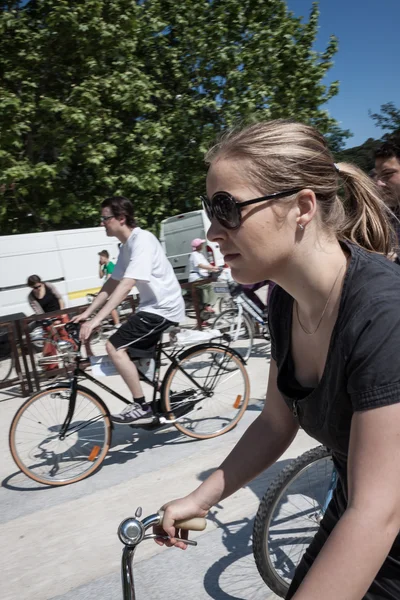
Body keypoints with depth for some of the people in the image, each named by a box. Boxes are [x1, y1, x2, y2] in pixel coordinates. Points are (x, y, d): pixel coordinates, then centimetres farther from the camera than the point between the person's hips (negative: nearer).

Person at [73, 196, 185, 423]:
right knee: (138, 358, 18)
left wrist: (96, 320, -34)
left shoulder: (142, 240, -21)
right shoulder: (127, 245, 10)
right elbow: (112, 284, 13)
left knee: (115, 347, -15)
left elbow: (126, 285, -31)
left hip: (163, 308, -10)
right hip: (154, 306, 10)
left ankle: (141, 405, -4)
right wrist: (87, 313, 8)